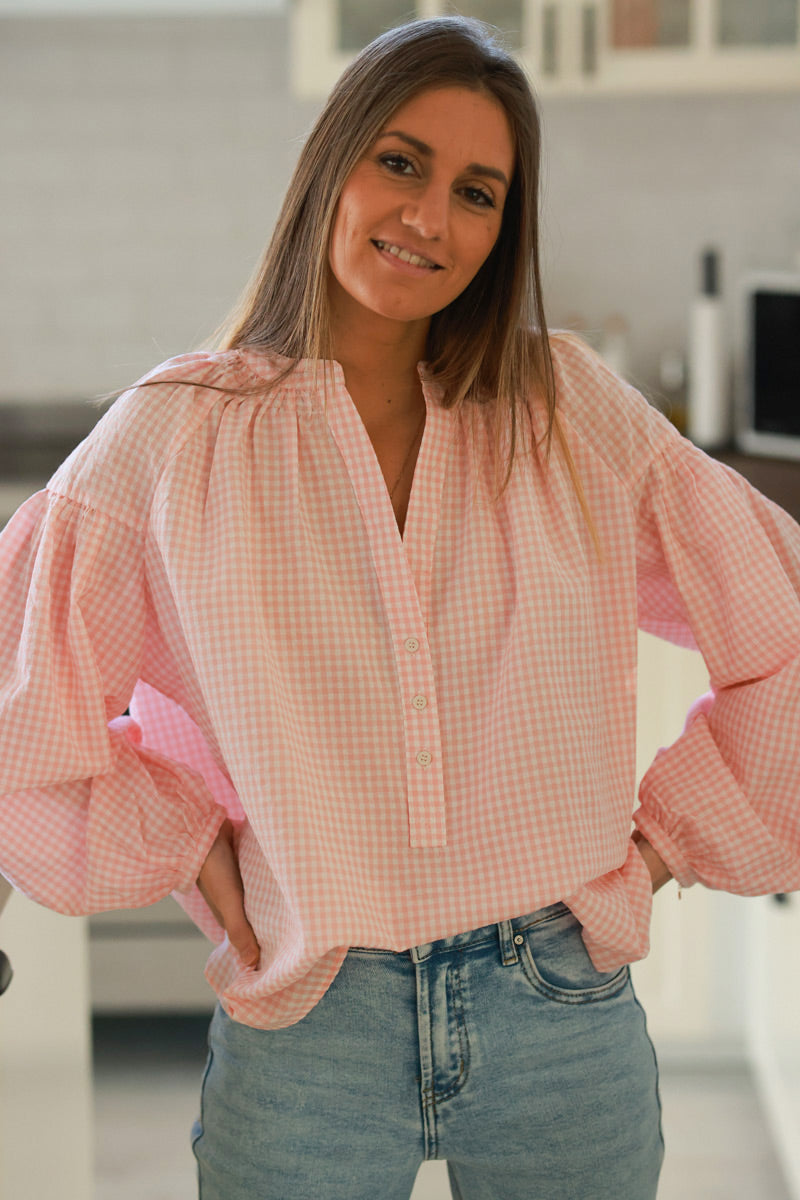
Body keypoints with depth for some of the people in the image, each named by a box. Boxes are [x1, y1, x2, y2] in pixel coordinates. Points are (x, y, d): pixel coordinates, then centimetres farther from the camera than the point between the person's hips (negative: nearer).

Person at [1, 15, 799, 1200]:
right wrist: (180, 849, -1)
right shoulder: (174, 435, -3)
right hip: (308, 1031, -1)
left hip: (563, 1018, 2)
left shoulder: (571, 411, 0)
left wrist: (672, 836, 5)